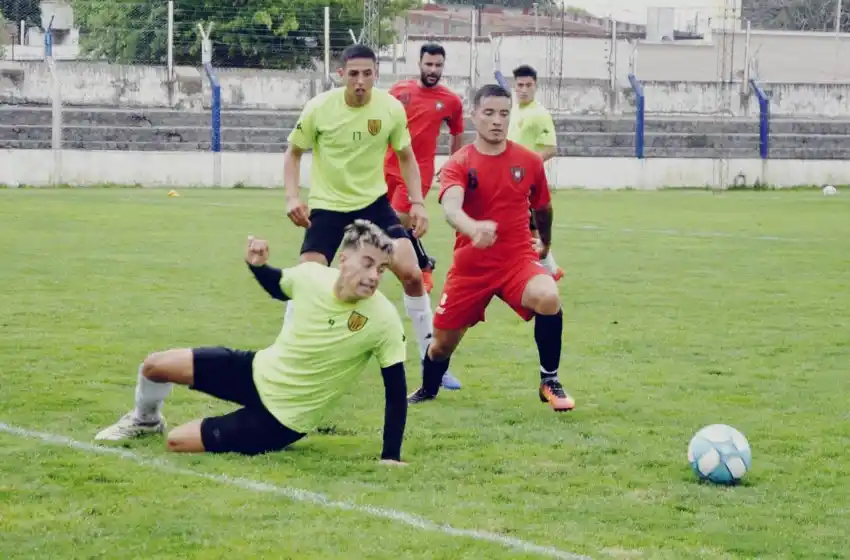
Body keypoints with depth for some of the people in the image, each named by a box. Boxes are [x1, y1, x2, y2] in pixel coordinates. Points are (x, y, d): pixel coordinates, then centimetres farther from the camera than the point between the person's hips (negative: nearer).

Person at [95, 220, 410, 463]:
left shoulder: (384, 320, -28)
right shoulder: (311, 275, -15)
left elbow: (395, 390, -19)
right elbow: (278, 287, 11)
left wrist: (391, 457, -22)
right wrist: (258, 265, -11)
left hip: (280, 419, -4)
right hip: (259, 370, 5)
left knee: (178, 443, -9)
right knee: (155, 366, 5)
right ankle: (145, 420, 40)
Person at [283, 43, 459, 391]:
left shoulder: (392, 108, -11)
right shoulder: (319, 108, -16)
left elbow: (406, 157, 5)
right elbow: (293, 153, 0)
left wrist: (417, 202, -5)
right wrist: (292, 197, -14)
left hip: (373, 202, 1)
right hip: (327, 206, -1)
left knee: (411, 273, -9)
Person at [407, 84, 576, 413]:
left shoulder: (529, 162, -1)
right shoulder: (458, 165, -9)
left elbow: (543, 208, 18)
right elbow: (450, 207, -30)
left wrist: (545, 245, 31)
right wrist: (474, 228, -51)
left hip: (517, 259, 0)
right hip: (470, 265, 0)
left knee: (548, 298, -32)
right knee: (443, 341, 8)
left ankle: (550, 383, -13)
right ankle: (428, 390, 44)